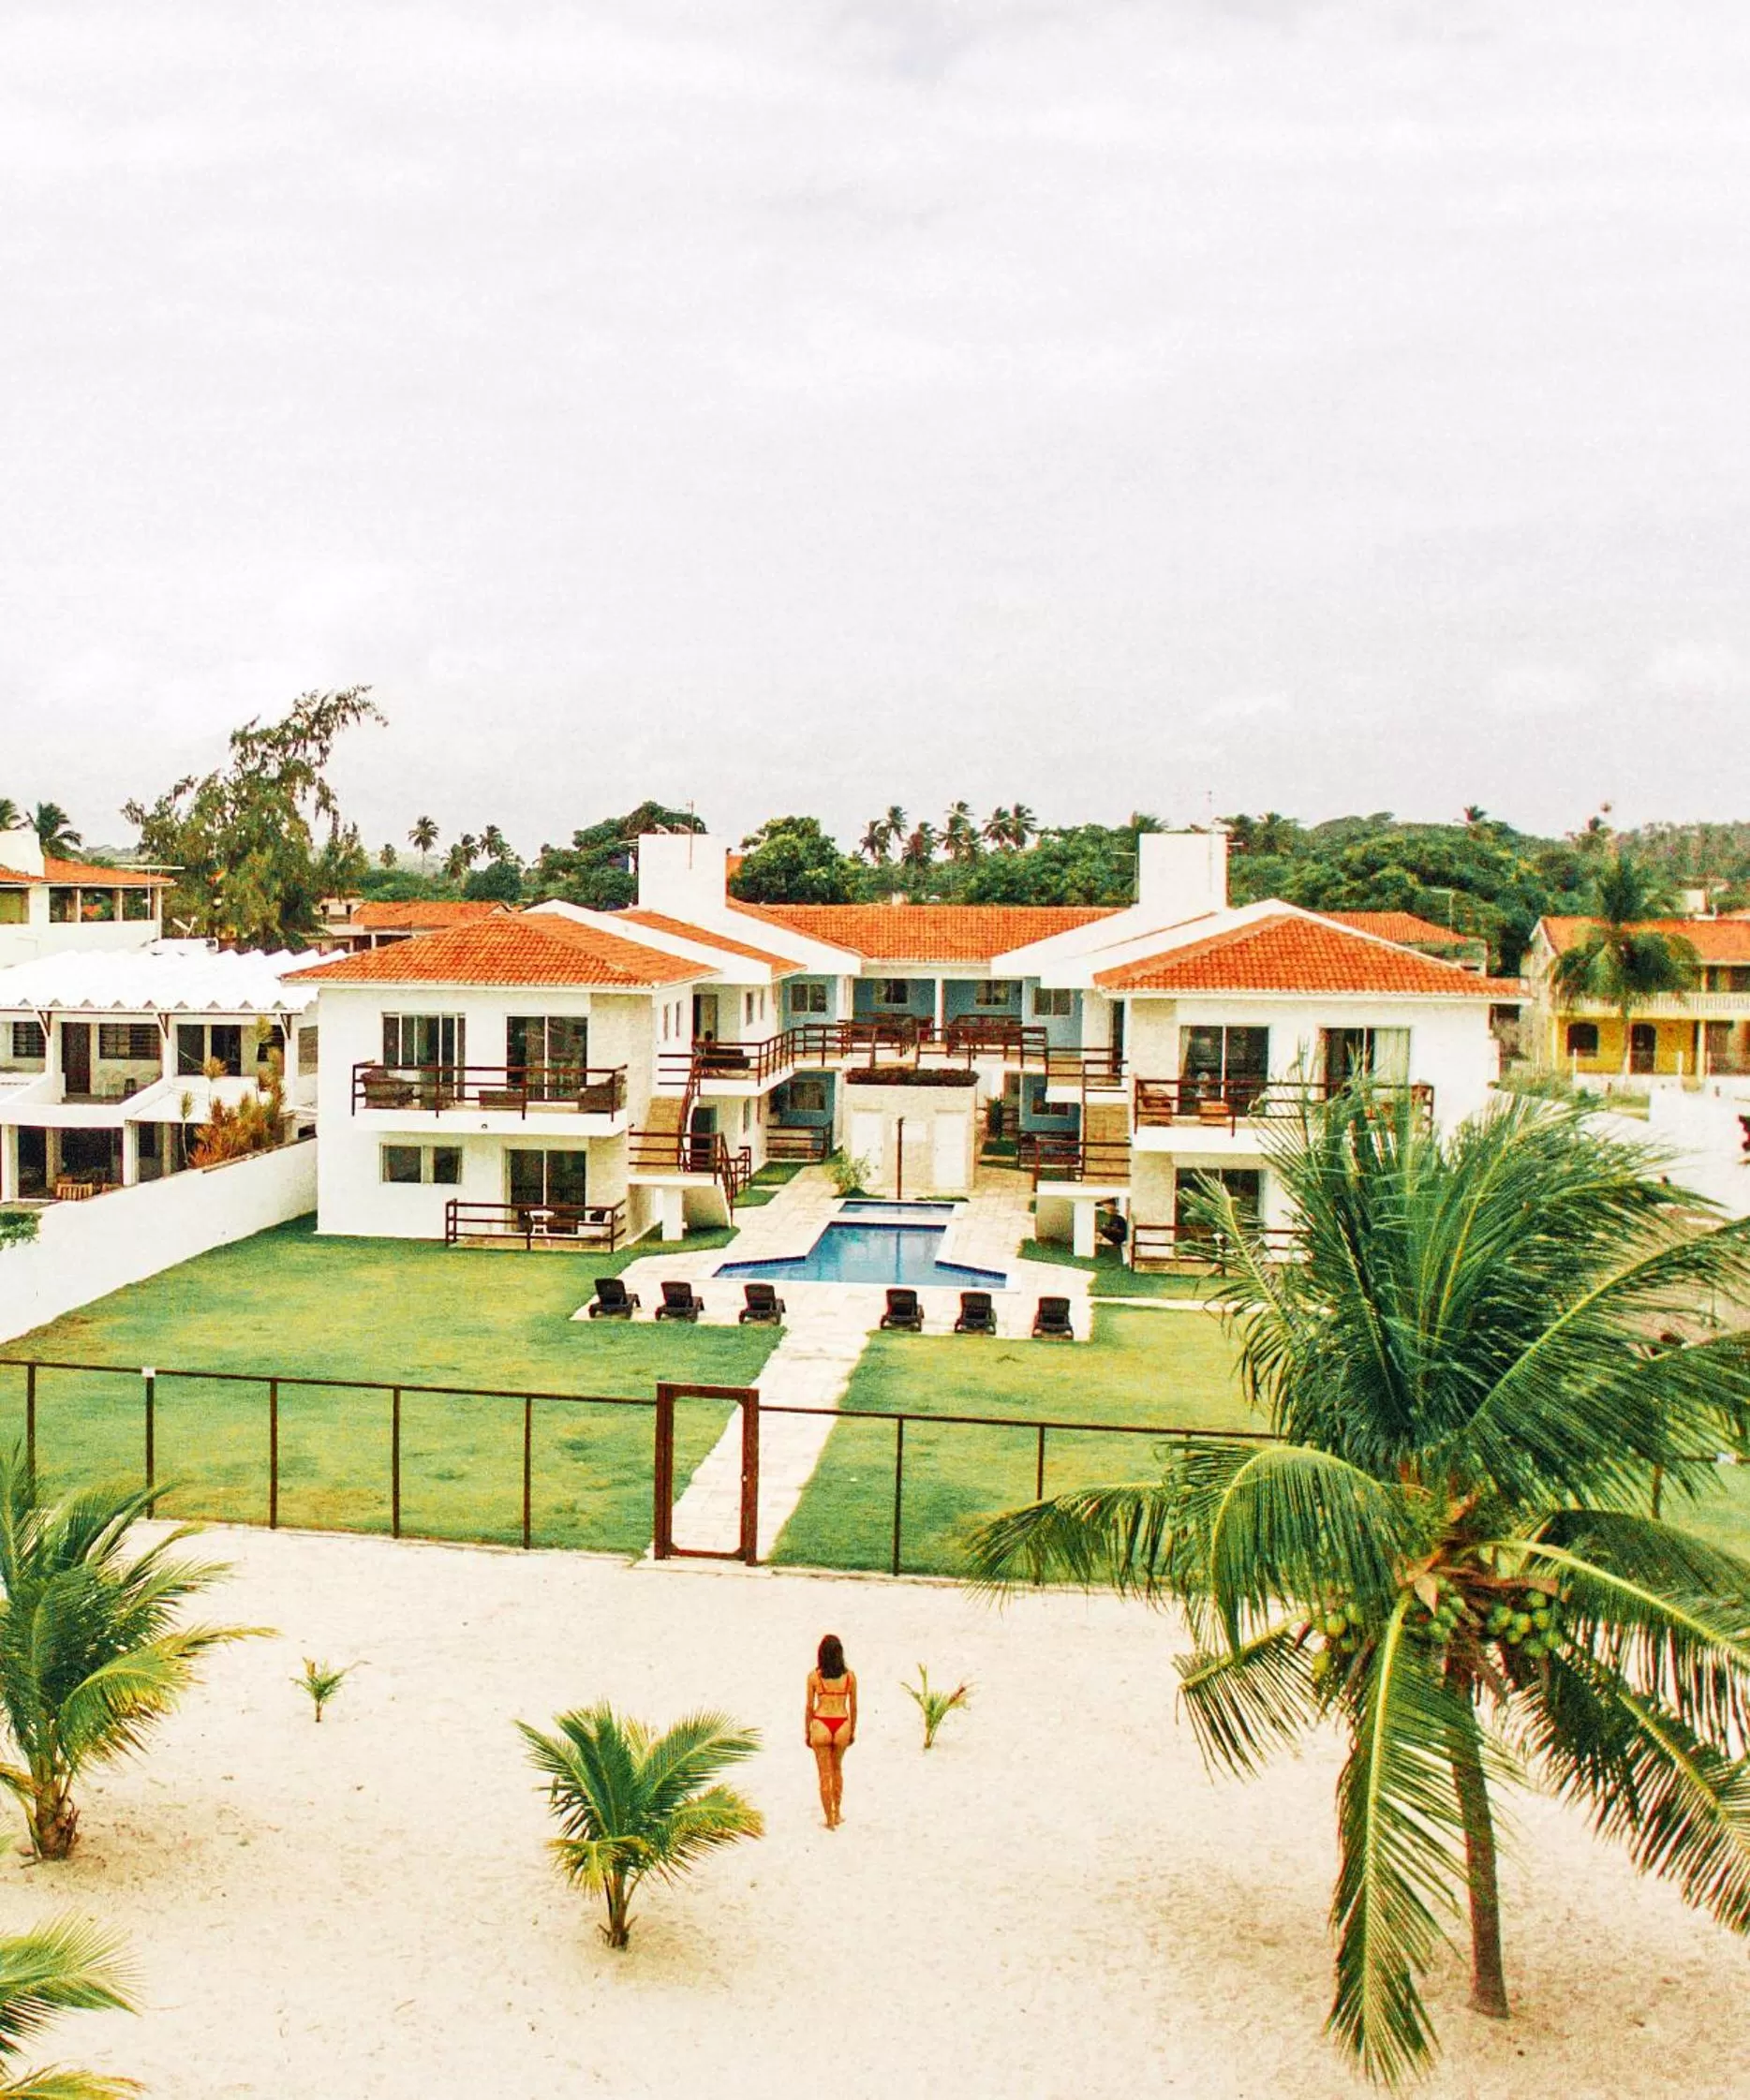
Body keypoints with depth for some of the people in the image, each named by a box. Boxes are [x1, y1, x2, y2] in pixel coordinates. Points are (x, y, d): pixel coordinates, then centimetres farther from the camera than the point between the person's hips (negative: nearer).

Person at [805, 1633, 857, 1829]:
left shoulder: (813, 1676, -7)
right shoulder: (850, 1675, -4)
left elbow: (809, 1706, -2)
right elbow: (853, 1707, 4)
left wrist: (807, 1732, 10)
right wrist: (852, 1731, 17)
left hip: (821, 1726, -2)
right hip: (842, 1726, 2)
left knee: (825, 1775, 13)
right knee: (837, 1769, 27)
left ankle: (830, 1820, 20)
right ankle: (837, 1814, 33)